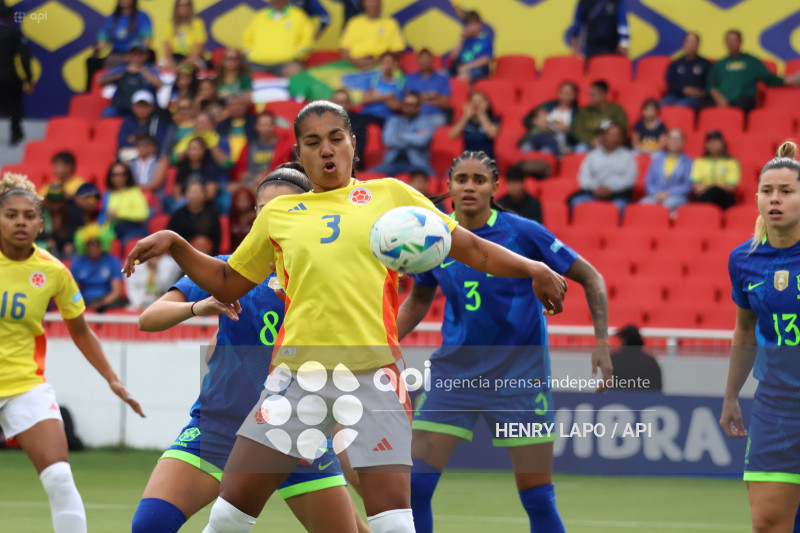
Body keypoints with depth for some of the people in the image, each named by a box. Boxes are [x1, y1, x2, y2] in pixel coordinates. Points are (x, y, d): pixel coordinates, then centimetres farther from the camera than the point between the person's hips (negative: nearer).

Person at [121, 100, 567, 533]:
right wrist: (175, 245, 14)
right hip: (297, 373, 2)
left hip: (373, 373, -2)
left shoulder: (389, 196, 11)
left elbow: (470, 247, 9)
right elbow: (227, 284, 26)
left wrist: (532, 269, -4)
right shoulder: (278, 214, 16)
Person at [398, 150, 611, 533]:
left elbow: (590, 278, -1)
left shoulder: (523, 233, -10)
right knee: (415, 483, -8)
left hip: (520, 373, -3)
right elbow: (418, 301, 18)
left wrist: (602, 342, -11)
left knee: (538, 498, -2)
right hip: (454, 370, 3)